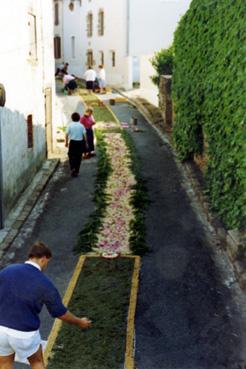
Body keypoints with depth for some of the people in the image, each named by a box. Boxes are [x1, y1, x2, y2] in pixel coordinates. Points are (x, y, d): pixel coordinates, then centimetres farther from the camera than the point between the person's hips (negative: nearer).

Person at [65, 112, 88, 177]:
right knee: (78, 157, 9)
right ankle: (76, 171, 14)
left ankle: (72, 168, -8)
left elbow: (67, 134, -5)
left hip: (72, 142, -1)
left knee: (71, 156, 13)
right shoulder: (81, 126, -3)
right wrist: (86, 143, 5)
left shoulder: (70, 125, -5)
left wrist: (66, 142, 6)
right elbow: (84, 135, -4)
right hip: (80, 142, 1)